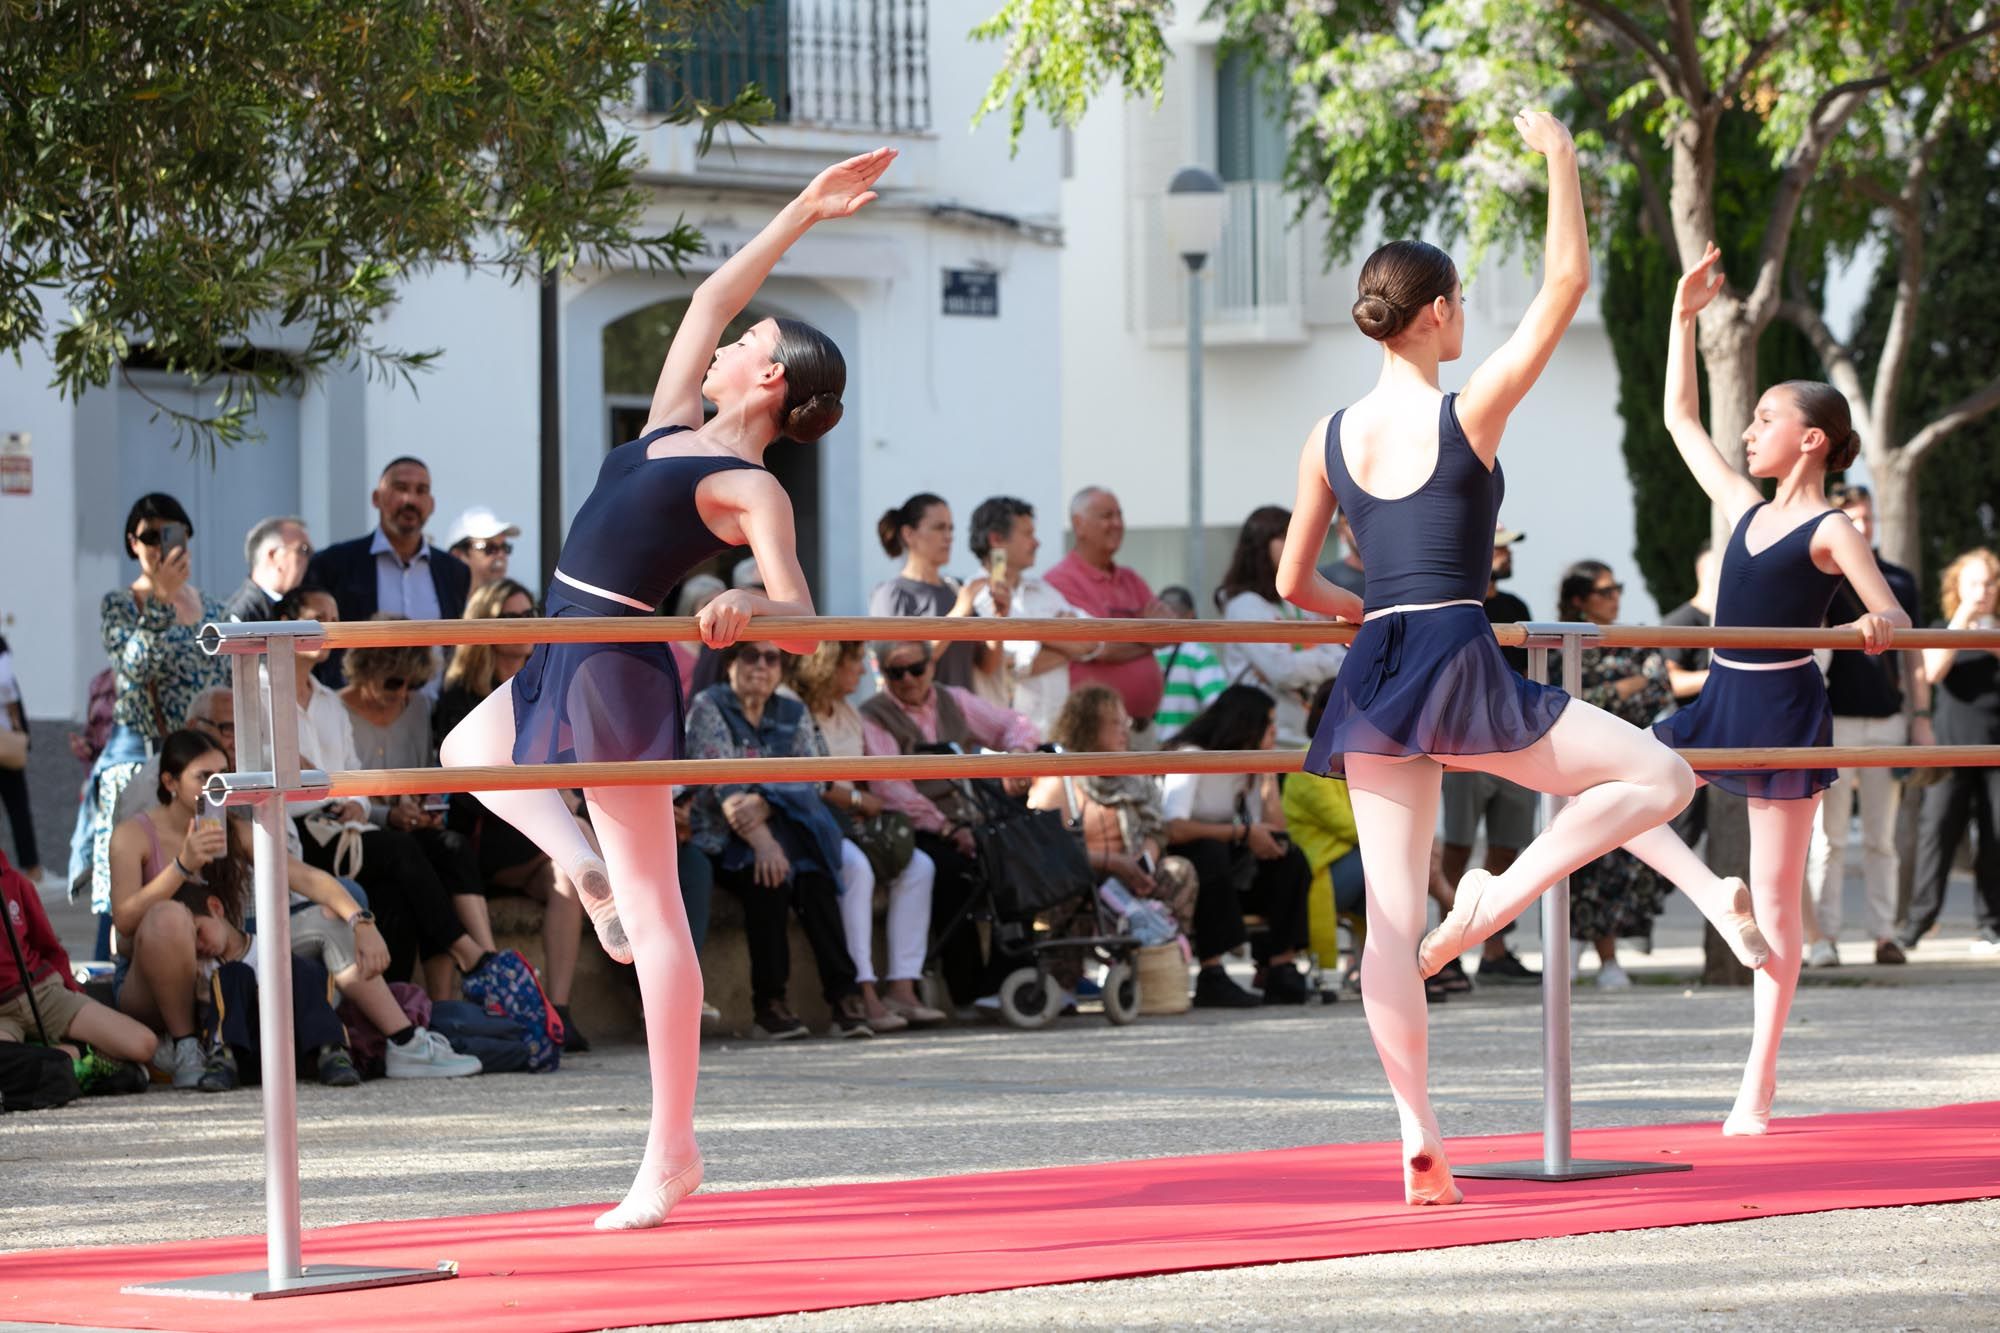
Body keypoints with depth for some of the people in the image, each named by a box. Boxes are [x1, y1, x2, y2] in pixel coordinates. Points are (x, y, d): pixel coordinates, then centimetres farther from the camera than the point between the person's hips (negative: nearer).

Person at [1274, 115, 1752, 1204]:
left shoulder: (1328, 440, 7)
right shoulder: (1469, 413, -8)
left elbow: (1294, 584, 13)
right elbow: (1567, 281, -5)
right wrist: (1560, 157, 2)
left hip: (1373, 671, 6)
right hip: (1462, 672, -6)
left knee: (1392, 912, 5)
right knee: (1661, 777, 6)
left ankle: (1418, 1137, 4)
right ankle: (1496, 898, -7)